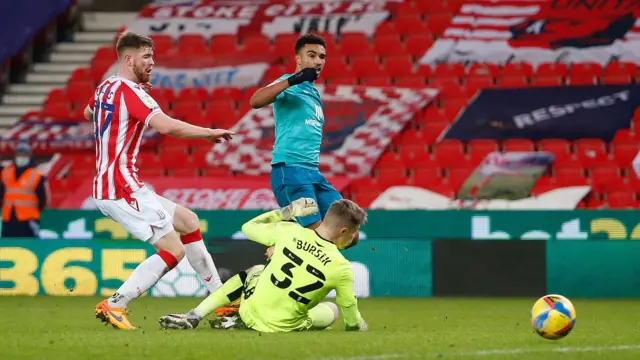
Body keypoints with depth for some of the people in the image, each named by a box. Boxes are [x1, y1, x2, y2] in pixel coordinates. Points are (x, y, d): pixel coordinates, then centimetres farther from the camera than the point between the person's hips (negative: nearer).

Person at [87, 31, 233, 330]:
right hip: (123, 186, -10)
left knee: (189, 222, 17)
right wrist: (210, 133, -17)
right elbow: (165, 126, -29)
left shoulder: (104, 88, 13)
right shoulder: (129, 90, -15)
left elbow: (88, 114, 37)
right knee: (173, 250, -10)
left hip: (106, 186, 10)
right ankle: (114, 306, -12)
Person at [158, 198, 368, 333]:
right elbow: (351, 318, -2)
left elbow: (249, 227, 11)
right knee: (333, 310, 28)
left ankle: (193, 317, 21)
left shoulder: (289, 231, -9)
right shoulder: (341, 267, -15)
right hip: (285, 327, -3)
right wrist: (357, 326, 22)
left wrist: (287, 212, 15)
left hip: (252, 312, 3)